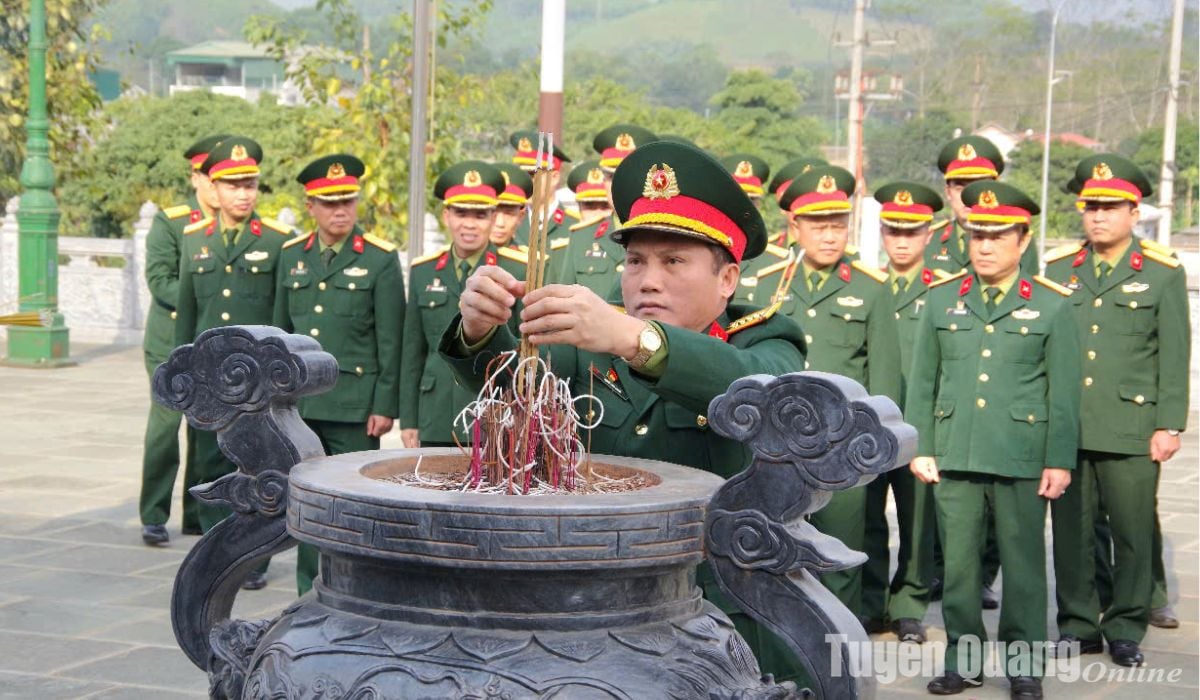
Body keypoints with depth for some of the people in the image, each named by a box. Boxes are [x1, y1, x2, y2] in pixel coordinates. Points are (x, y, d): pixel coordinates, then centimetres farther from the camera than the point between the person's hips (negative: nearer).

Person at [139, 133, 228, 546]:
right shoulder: (169, 222, -2)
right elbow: (160, 280, -10)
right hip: (172, 342, -3)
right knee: (166, 424, -7)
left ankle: (198, 514, 15)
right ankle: (153, 517, 1)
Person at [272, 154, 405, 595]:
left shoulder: (380, 259, -3)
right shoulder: (292, 255, 10)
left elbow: (391, 341, -5)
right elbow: (281, 331, 17)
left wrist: (385, 406, -8)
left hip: (354, 407, -4)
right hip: (300, 405, 4)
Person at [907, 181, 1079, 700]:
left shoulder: (1052, 306, 2)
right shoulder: (942, 300, 8)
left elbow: (1064, 391, 1)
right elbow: (922, 380, 11)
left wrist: (1060, 461, -3)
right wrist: (919, 446, 5)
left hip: (1022, 462, -2)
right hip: (953, 460, 2)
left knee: (1023, 564, 4)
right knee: (958, 563, 7)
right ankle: (963, 658, 19)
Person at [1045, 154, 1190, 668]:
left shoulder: (1163, 273, 4)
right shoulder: (1057, 268, 10)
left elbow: (1174, 356, 1)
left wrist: (1169, 426, -5)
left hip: (1132, 429, -2)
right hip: (1064, 427, 2)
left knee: (1133, 533, 2)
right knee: (1070, 532, 6)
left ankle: (1126, 630, 15)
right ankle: (1078, 625, 18)